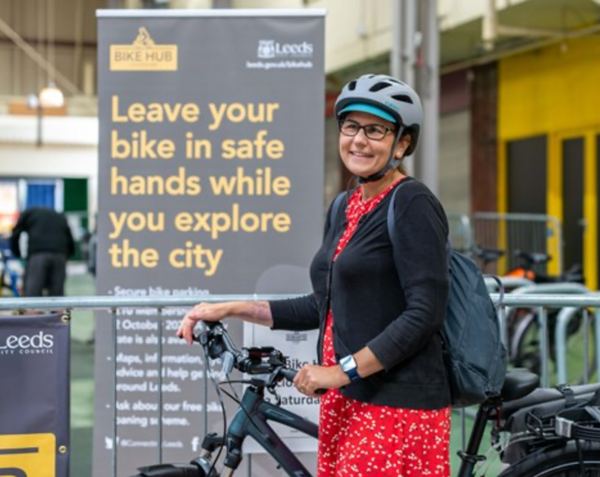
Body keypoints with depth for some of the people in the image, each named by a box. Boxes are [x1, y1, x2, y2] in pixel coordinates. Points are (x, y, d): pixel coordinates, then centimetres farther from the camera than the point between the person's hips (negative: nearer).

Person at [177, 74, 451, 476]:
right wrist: (231, 309, 14)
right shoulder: (345, 209, 14)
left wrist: (342, 371, -18)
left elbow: (424, 314, -17)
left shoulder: (412, 204, -11)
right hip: (346, 402, 8)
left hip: (398, 406, -8)